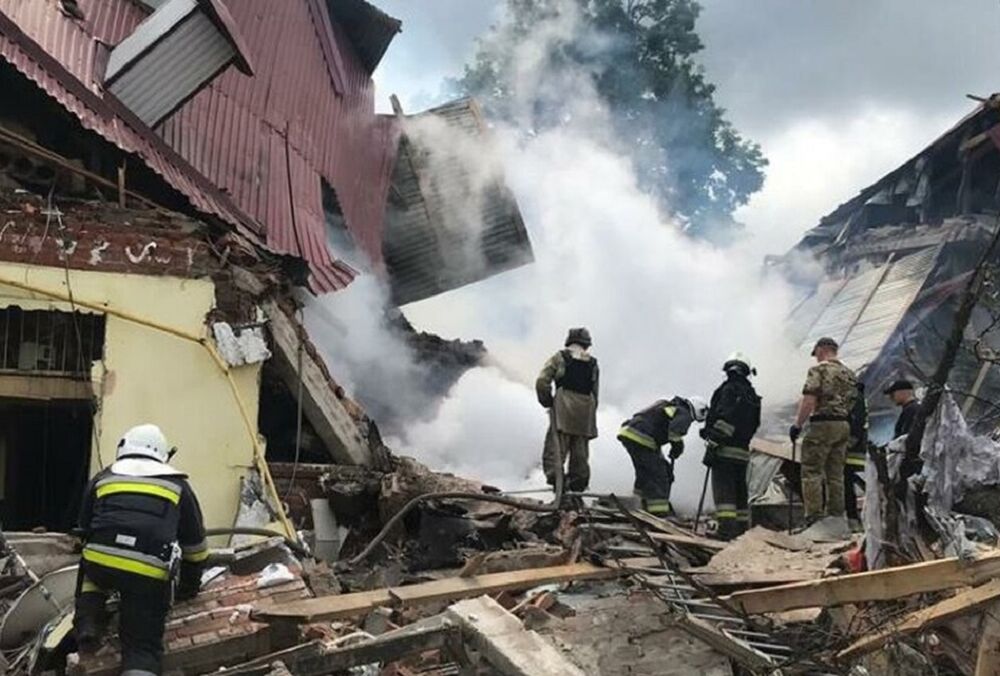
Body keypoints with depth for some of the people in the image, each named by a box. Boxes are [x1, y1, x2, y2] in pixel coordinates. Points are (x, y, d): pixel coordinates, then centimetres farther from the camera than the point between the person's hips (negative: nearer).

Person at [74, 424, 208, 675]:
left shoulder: (102, 478, 23)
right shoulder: (177, 485, 22)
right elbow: (195, 545, 29)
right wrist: (189, 587, 45)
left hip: (100, 562, 2)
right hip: (150, 575, -1)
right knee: (143, 645, 6)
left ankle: (88, 624, 15)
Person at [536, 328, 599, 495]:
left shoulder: (559, 357, 7)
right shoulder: (593, 364, 17)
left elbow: (542, 382, -3)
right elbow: (595, 393, 13)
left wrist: (548, 402, 9)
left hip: (562, 412, -4)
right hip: (586, 411, 4)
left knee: (555, 449, -8)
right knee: (580, 452, 10)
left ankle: (556, 479, -26)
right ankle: (578, 488, 10)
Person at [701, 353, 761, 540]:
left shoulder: (730, 389, -8)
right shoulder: (753, 396, 18)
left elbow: (725, 419, -19)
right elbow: (754, 425, 18)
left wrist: (713, 442, -19)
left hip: (725, 449, -8)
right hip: (743, 451, 8)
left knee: (723, 489, -9)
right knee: (739, 491, 15)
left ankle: (727, 528, -16)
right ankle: (742, 529, 20)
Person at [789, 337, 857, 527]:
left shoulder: (819, 370, -8)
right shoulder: (850, 374, 17)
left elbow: (809, 401, -15)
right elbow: (852, 403, 18)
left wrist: (797, 425, -11)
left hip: (822, 425, -7)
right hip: (843, 426, 8)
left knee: (812, 472, -4)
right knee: (836, 474, 10)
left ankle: (814, 518, -10)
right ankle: (836, 517, 11)